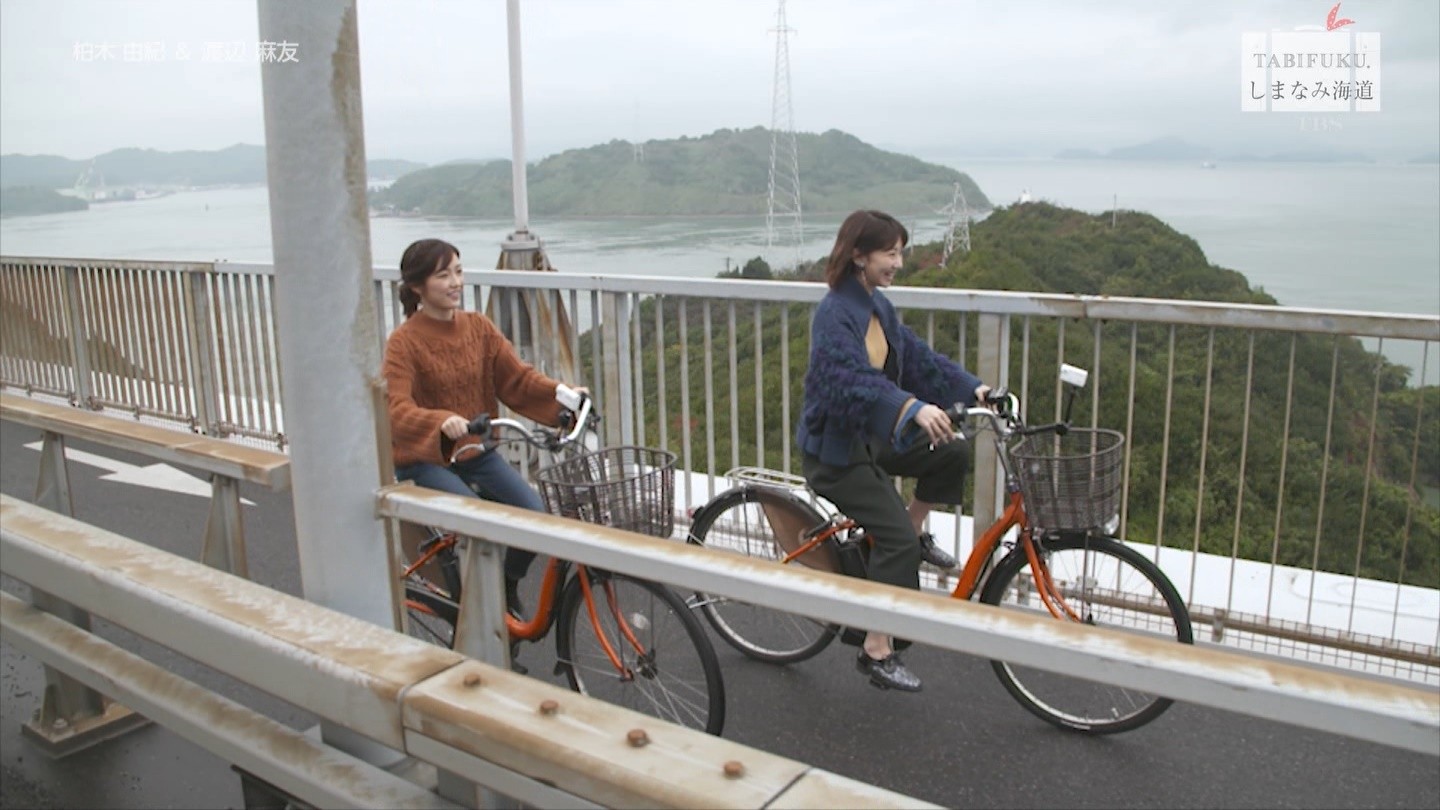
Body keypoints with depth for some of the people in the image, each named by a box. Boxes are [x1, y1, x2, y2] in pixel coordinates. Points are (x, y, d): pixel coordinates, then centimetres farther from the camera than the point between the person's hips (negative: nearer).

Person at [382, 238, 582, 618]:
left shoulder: (479, 327, 2)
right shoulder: (404, 342, -13)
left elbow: (517, 377, -4)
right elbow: (395, 411, -26)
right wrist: (442, 421, -46)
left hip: (477, 452, 5)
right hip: (425, 458, -5)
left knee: (535, 513, -14)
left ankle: (507, 588, 14)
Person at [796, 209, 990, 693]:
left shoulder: (877, 305, 6)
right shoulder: (835, 313, -23)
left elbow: (918, 356, 7)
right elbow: (855, 378, -38)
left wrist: (974, 388, -4)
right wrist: (914, 408, -52)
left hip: (869, 435, 8)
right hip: (834, 448, -8)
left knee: (951, 454, -3)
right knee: (897, 539, -15)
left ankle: (916, 532, 19)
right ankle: (877, 652, -3)